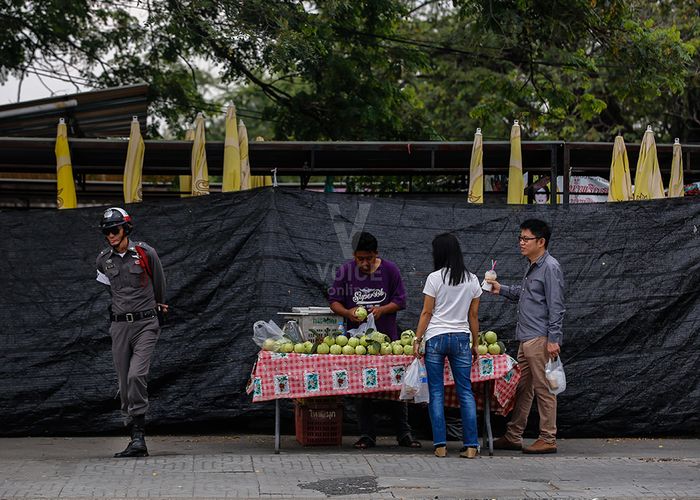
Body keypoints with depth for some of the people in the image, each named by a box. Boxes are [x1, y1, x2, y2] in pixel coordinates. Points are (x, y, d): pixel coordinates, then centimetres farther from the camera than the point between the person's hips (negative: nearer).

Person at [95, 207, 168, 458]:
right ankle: (137, 438, 10)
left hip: (145, 323, -4)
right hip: (119, 325, 4)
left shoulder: (146, 253, -4)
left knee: (137, 375, -20)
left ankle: (138, 436, -18)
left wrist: (158, 304, 27)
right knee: (125, 384, 3)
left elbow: (159, 283, 14)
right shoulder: (103, 260, 6)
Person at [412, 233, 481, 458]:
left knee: (436, 393, 3)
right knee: (465, 392, 5)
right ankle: (470, 445, 0)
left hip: (436, 338, -3)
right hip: (461, 338, 3)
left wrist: (417, 340, 2)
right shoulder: (472, 280, 6)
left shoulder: (435, 278, -5)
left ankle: (440, 445, 0)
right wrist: (475, 343, 17)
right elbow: (473, 316, 9)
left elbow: (426, 313, -4)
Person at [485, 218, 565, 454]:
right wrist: (502, 290, 18)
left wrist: (553, 339, -20)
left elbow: (556, 306, -16)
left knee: (543, 389, -5)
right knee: (522, 388, 13)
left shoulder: (550, 267, -12)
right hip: (526, 338, 10)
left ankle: (548, 439, 1)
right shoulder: (532, 266, 17)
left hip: (540, 339, -10)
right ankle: (513, 437, 19)